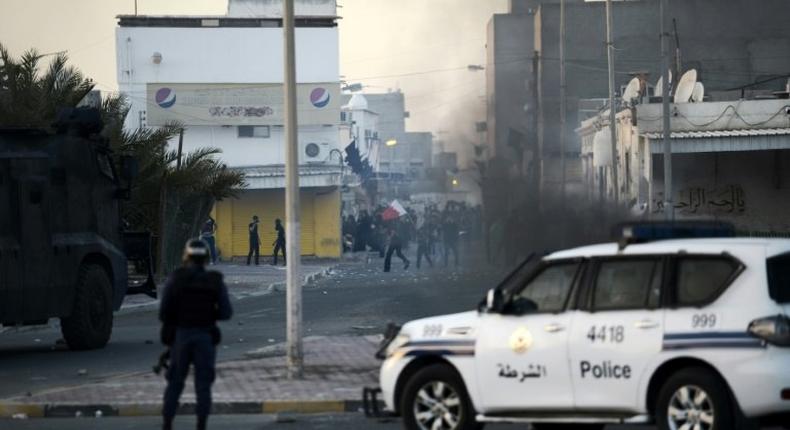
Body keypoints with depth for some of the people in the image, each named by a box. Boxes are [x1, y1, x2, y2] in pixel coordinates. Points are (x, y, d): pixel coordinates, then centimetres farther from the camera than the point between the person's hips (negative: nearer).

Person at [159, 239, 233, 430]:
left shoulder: (175, 280, -6)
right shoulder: (216, 282, -3)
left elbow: (164, 312, -6)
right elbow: (226, 312, -5)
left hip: (181, 336, 0)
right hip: (206, 336, 0)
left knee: (175, 382, 11)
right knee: (203, 384, 7)